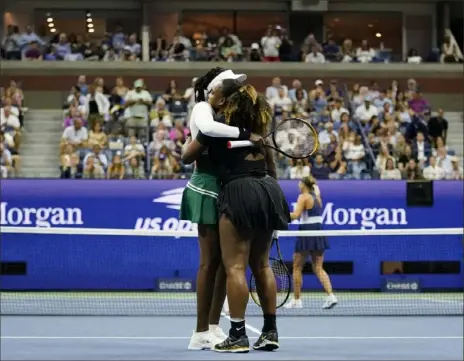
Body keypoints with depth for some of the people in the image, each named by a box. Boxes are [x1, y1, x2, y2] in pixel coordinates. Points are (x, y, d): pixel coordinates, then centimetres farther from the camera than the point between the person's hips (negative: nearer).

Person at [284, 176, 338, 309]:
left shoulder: (303, 197, -8)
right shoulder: (317, 197, 12)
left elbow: (296, 215, -19)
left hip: (306, 232, -7)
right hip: (319, 232, 7)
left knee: (297, 268, 5)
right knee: (318, 268, 6)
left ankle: (296, 300, 6)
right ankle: (331, 296, -12)